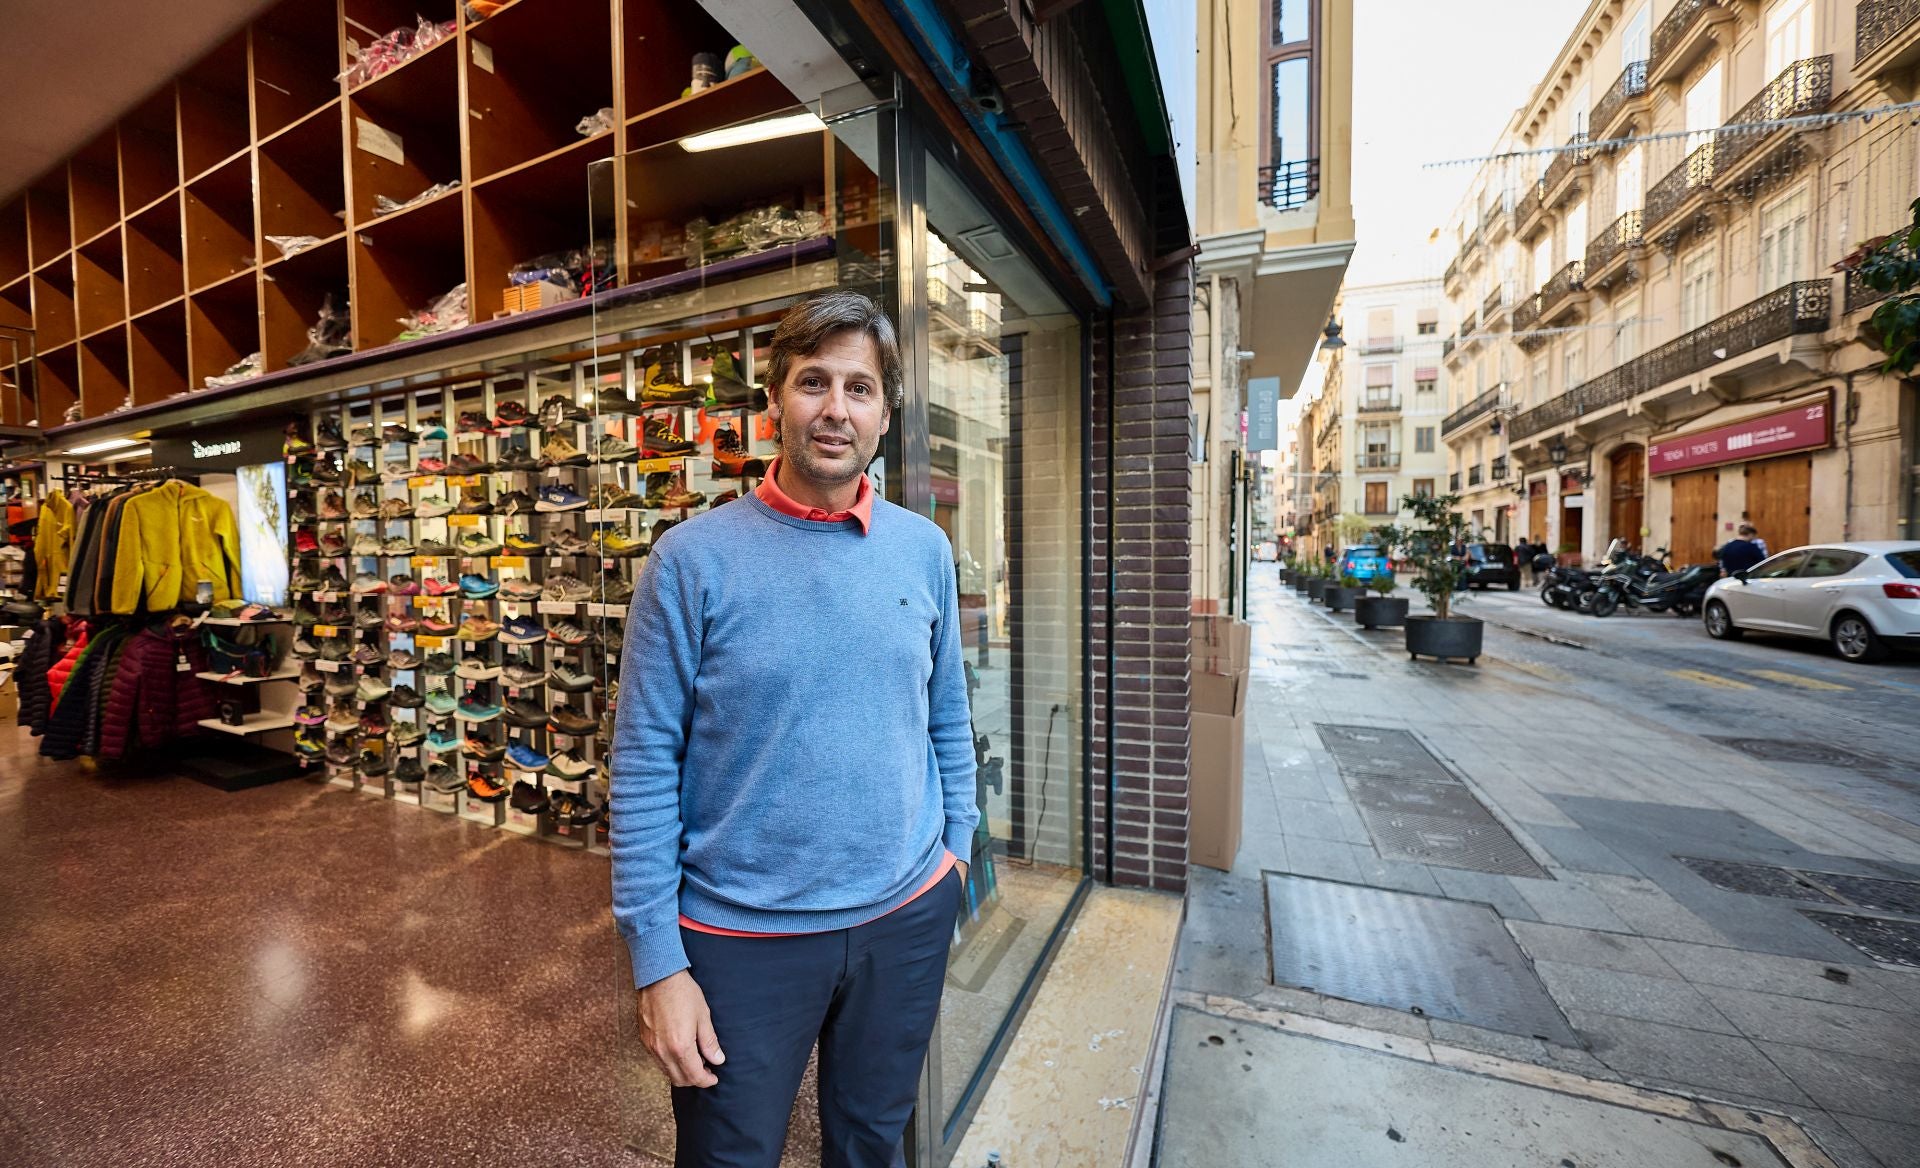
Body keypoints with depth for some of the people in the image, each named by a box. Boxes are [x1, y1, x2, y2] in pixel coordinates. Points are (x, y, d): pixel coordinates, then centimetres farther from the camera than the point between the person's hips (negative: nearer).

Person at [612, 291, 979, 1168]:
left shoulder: (925, 550, -2)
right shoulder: (693, 559, -12)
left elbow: (948, 720, 6)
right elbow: (645, 766, -10)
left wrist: (956, 849, 6)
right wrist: (657, 962, -9)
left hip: (907, 915, 3)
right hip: (742, 932, -2)